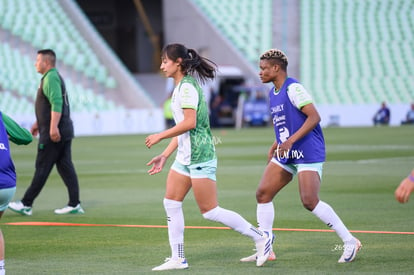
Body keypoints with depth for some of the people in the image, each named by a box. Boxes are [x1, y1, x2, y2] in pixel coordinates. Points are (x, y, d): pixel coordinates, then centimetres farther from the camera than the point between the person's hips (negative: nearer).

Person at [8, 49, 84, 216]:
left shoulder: (51, 78, -13)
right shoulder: (54, 76, 19)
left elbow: (57, 104, -24)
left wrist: (53, 127, -29)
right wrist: (39, 123, 30)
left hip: (53, 134, -10)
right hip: (64, 130, 10)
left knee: (42, 168, -5)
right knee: (65, 167, 7)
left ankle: (26, 204, 0)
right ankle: (74, 205, 5)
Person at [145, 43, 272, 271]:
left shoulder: (187, 87, -15)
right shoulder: (180, 88, 15)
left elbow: (189, 123, -23)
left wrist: (160, 136, -15)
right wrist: (164, 155, 18)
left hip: (199, 156, -10)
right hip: (185, 157, 10)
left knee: (210, 211, -6)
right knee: (171, 203, 6)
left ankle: (260, 238, 3)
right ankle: (177, 259, 10)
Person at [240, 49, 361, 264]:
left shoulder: (293, 89, -14)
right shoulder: (273, 93, 14)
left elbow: (314, 117, -22)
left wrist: (290, 141, -27)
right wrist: (275, 146, 17)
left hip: (308, 154, -9)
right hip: (286, 156, 9)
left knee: (309, 201, -17)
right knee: (262, 194, 1)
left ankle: (350, 242, -4)